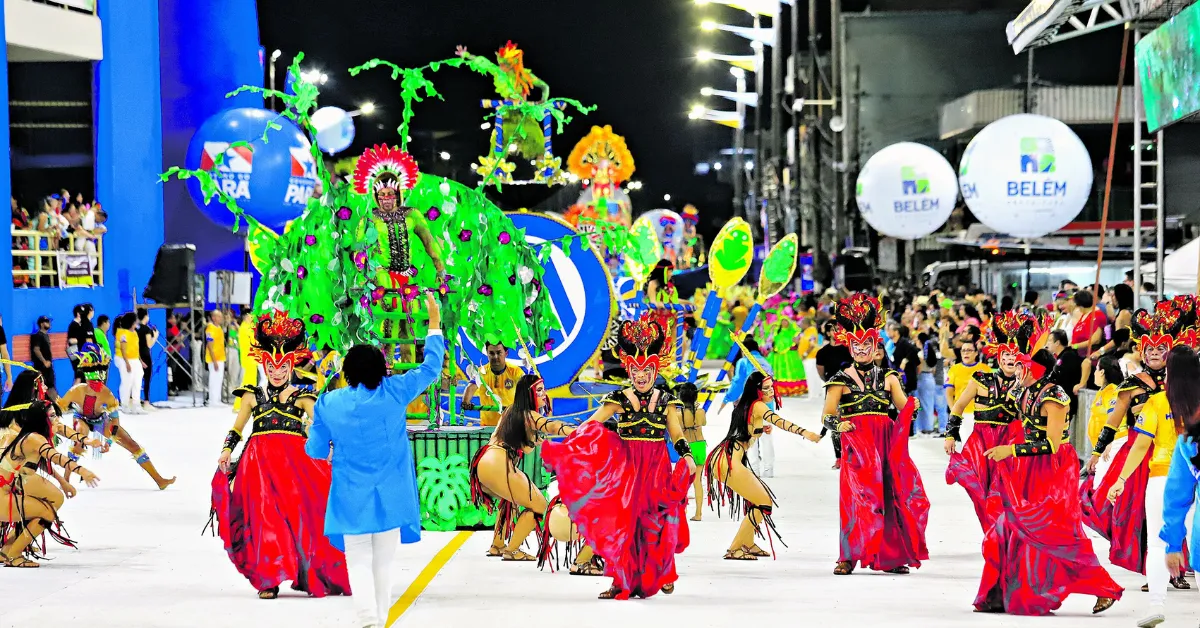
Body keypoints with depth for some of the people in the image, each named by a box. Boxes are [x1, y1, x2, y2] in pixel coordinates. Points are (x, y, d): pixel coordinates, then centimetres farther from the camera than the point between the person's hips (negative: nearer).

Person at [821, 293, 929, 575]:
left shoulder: (888, 378, 13)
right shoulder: (841, 380, 5)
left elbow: (905, 409, 10)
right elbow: (826, 416, 2)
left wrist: (913, 408, -11)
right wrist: (837, 425, -18)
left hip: (887, 444, 3)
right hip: (855, 444, -3)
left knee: (892, 494, -2)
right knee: (857, 496, -13)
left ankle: (890, 556, 7)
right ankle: (848, 557, -8)